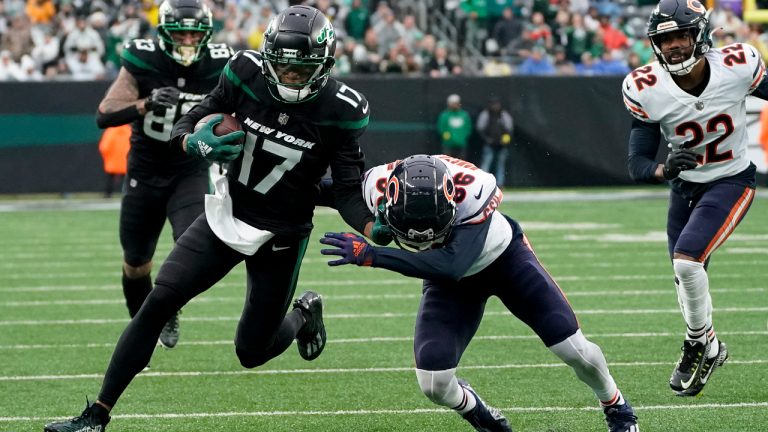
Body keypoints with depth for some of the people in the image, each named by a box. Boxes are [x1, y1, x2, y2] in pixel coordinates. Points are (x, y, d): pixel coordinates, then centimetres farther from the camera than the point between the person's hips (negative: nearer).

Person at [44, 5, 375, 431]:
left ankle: (304, 314, 40)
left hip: (280, 237, -2)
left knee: (253, 352, 4)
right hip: (225, 217, 2)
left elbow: (348, 190, -13)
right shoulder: (248, 73, -13)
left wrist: (373, 228, -33)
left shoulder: (339, 109, -18)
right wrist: (197, 144, -27)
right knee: (157, 303, -11)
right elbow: (188, 127, -3)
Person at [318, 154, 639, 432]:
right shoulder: (380, 187, -31)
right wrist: (377, 228, -22)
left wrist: (371, 255, -56)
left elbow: (452, 264, -52)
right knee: (434, 384, -13)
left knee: (572, 348, -5)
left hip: (503, 257, -2)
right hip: (449, 280, 2)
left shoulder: (472, 188, -44)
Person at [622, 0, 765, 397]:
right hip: (685, 186, 3)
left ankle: (701, 344, 0)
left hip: (732, 182, -3)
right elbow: (637, 164, -15)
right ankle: (705, 347, 40)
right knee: (687, 280, 13)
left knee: (687, 258, -23)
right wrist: (664, 170, -37)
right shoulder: (647, 90, -20)